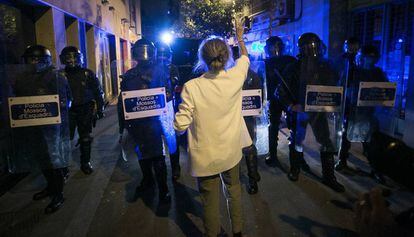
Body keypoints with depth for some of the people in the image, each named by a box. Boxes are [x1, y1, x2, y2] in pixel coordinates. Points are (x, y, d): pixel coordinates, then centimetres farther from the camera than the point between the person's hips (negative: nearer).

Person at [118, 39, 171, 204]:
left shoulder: (159, 72, -2)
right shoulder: (129, 75, 8)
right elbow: (122, 101, 9)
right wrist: (122, 127, 8)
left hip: (153, 121, -4)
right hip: (135, 121, 4)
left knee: (157, 156, -2)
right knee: (142, 153, 18)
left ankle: (163, 190, 10)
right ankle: (147, 180, 39)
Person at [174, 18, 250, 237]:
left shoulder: (192, 87, -21)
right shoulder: (235, 77, -11)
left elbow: (181, 125, -19)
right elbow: (245, 57, 12)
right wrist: (239, 36, 27)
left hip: (205, 155, -3)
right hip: (231, 151, 4)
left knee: (210, 200, 14)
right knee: (233, 190, 26)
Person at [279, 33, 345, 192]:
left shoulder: (325, 67, 2)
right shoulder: (294, 68, -4)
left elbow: (334, 87, 8)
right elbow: (282, 90, -4)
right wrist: (291, 105, -15)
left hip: (318, 109, 2)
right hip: (299, 109, -1)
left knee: (326, 141, 2)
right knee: (296, 140, 12)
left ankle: (328, 176, 15)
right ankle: (295, 169, 34)